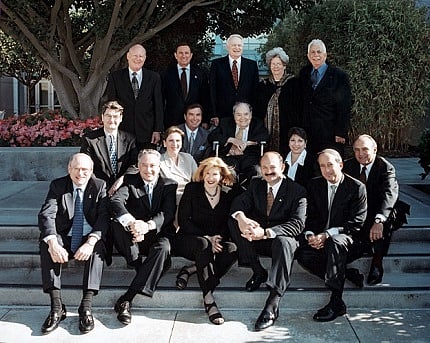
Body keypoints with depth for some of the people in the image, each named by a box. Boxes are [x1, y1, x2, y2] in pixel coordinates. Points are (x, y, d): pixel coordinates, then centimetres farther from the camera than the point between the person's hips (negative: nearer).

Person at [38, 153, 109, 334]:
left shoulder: (99, 186, -1)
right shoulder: (57, 185, 1)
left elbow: (104, 217, -13)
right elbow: (46, 214, -13)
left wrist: (90, 242, -32)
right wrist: (53, 243, -33)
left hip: (90, 237, -1)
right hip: (65, 239, 1)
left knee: (97, 247, -34)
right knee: (45, 244, -30)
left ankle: (86, 306, -37)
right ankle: (56, 307, -33)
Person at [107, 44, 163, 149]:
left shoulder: (154, 77, 6)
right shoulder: (115, 77, 5)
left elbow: (158, 105, 5)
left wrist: (157, 130, -1)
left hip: (147, 133, 0)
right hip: (122, 131, 0)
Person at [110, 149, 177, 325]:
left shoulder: (169, 185, 9)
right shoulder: (130, 181, 8)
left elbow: (168, 213, -7)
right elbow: (115, 200, -13)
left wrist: (147, 225, -30)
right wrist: (131, 223, -35)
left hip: (157, 235, 0)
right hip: (133, 238, 0)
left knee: (163, 248, -35)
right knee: (117, 224, -30)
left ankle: (127, 298, -35)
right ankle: (140, 270, -24)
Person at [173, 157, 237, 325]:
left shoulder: (228, 193, 6)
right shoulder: (192, 189, -1)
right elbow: (183, 220, -7)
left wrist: (218, 238, -18)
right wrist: (207, 238, -18)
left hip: (217, 241, 3)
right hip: (188, 240, -2)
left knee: (232, 249, -31)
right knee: (203, 244, -38)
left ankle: (190, 271, -21)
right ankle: (208, 300, -38)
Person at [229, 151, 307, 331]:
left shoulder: (297, 191, -7)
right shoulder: (256, 184, 8)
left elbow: (298, 223, -20)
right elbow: (238, 203, -4)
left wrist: (266, 232, -34)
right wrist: (241, 217, -32)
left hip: (281, 239, -4)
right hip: (256, 240, 4)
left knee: (283, 241, -39)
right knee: (233, 221, -19)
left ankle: (272, 305, -44)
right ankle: (258, 272, -14)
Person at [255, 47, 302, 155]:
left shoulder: (293, 83, 4)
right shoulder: (263, 85, 14)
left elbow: (298, 106, 0)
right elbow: (257, 109, 16)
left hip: (287, 129, -3)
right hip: (267, 129, 3)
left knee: (284, 153, -7)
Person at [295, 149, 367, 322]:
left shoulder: (356, 187, -5)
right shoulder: (314, 185, 9)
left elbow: (356, 223, -10)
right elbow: (310, 216, 9)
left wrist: (328, 234, -21)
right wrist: (310, 234, -14)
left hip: (346, 237, -4)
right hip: (319, 237, 4)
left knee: (335, 242, -39)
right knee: (303, 254, -27)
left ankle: (336, 302, -36)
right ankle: (347, 276, -15)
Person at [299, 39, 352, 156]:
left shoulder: (339, 76, -2)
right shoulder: (304, 74, 12)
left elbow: (344, 107, -5)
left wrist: (340, 133, -11)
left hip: (330, 135, -3)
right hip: (308, 135, 4)